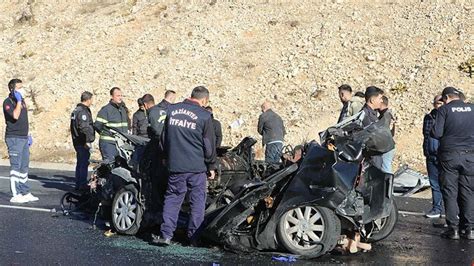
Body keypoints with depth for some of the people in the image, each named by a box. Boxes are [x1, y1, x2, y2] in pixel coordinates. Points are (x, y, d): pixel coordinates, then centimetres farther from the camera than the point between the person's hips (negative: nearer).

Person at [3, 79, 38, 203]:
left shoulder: (22, 101, 16)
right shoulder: (8, 102, -9)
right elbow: (15, 116, -25)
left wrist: (28, 135, 20)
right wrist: (19, 101, -19)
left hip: (23, 138, 8)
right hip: (14, 138, -8)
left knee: (24, 166, 11)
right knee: (16, 166, -7)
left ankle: (25, 193, 17)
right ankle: (15, 195, -3)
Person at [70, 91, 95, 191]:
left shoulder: (76, 110, 17)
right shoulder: (83, 111, -15)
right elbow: (84, 127, -25)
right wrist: (88, 140, -26)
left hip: (77, 141, 10)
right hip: (83, 142, -10)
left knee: (80, 163, 15)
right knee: (84, 163, -7)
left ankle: (78, 184, 20)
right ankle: (82, 185, -7)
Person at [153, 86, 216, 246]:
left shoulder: (172, 110, 6)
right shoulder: (204, 116, -7)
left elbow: (164, 137, 14)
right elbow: (209, 144, -2)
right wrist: (211, 166, 9)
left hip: (175, 166, 3)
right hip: (197, 167, -3)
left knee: (172, 199, 11)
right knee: (197, 201, 8)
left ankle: (166, 234, 5)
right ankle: (194, 236, 12)